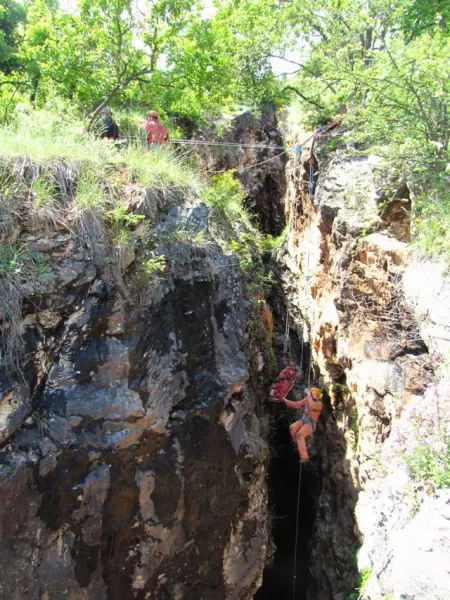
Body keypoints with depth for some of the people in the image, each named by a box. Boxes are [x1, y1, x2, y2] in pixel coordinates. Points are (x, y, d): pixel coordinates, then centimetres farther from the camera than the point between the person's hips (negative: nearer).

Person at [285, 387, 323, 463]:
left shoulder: (319, 404, -16)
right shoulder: (307, 399, 2)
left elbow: (312, 406, -39)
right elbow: (297, 405, 9)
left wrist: (309, 395, -32)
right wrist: (286, 401, 6)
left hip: (310, 424, -6)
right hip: (303, 420, 6)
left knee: (299, 435, -27)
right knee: (292, 428, -19)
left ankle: (304, 456, -24)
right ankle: (299, 444, 6)